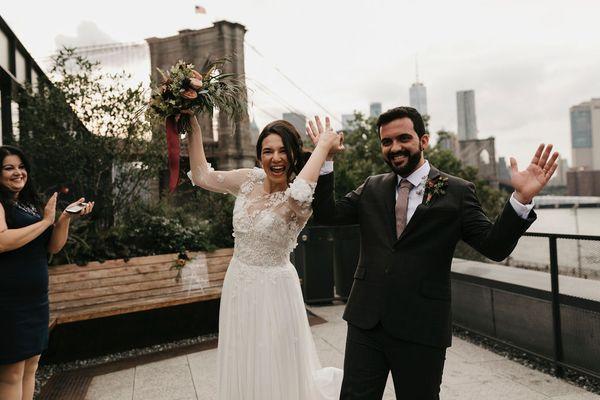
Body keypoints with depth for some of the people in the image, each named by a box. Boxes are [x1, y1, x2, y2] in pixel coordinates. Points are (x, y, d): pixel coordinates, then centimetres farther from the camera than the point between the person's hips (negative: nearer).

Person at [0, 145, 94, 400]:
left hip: (34, 298, 8)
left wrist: (66, 217, -4)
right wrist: (45, 221, -14)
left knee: (31, 365, 12)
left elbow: (53, 247, 11)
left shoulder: (29, 205, 16)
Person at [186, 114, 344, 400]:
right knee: (241, 373, 22)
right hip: (237, 287, 6)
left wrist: (324, 144, -30)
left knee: (276, 377, 11)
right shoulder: (249, 181, -2)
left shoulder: (303, 197, -18)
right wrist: (193, 126, 1)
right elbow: (201, 175, 5)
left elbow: (298, 193, -42)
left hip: (273, 292, -6)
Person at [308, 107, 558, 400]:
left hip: (422, 328, -2)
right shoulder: (371, 188, 7)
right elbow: (326, 214, 2)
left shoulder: (457, 192, -4)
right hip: (366, 321, 3)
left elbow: (494, 247, -8)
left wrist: (521, 198, -24)